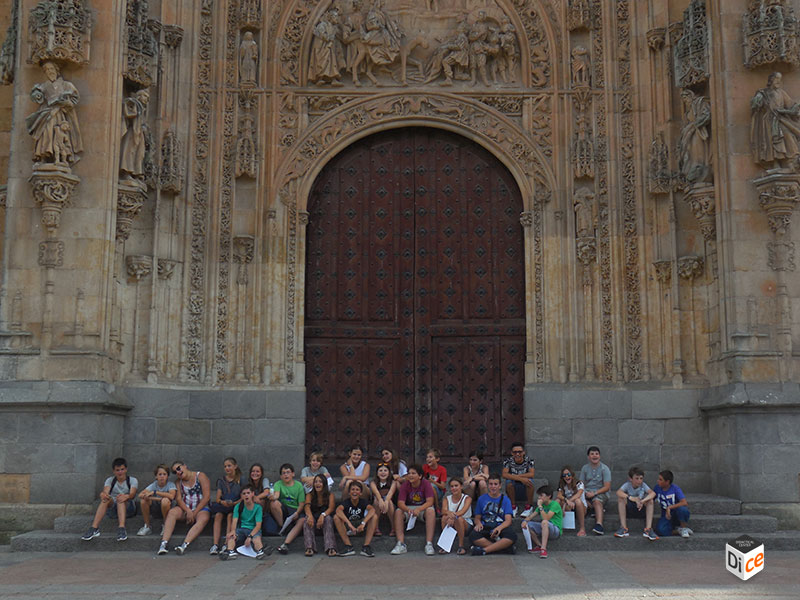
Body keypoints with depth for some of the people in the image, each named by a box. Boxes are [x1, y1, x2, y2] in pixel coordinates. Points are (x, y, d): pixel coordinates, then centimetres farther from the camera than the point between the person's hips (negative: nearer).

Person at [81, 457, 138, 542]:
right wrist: (103, 494, -38)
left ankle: (121, 528, -55)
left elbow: (132, 494, -17)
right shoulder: (110, 480, 11)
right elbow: (105, 491, -11)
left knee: (121, 499, -35)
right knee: (105, 499, -30)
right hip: (112, 507, 2)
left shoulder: (132, 480, 4)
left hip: (128, 507, -2)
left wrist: (127, 496, -43)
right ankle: (94, 528, -42)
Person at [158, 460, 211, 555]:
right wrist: (188, 511, -18)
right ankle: (163, 543, -37)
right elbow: (179, 499, 1)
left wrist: (194, 513, -13)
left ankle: (184, 545, -51)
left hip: (201, 508, -4)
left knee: (203, 519, -36)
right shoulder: (179, 482, 11)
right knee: (171, 513, -26)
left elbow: (207, 497, -10)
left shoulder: (200, 476, -4)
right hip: (185, 509, 4)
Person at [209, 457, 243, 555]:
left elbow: (243, 498, -2)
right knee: (218, 515, -28)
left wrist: (233, 503, -20)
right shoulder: (221, 481, 14)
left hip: (235, 506, -2)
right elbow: (218, 498, 5)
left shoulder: (240, 480, 5)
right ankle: (215, 545, -36)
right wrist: (222, 502, -17)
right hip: (222, 506, 2)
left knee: (230, 515, -32)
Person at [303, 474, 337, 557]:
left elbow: (331, 508, -17)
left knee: (328, 518, -34)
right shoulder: (310, 495, 3)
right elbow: (307, 507, -16)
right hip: (313, 518, 1)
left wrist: (323, 515, -40)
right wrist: (310, 516, -40)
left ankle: (330, 548, -45)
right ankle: (309, 547, -42)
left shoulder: (330, 495, 0)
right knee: (308, 519, -31)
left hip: (325, 517, -1)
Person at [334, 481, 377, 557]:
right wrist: (349, 524, -47)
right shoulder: (346, 502, -12)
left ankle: (366, 547, -26)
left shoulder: (363, 502, -9)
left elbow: (372, 509, -30)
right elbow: (338, 510, -34)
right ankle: (349, 547, -26)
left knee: (374, 516, -23)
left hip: (360, 526, 1)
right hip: (347, 526, -1)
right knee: (336, 517, -27)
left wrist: (363, 523, -47)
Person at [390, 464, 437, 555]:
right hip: (409, 508, 2)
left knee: (431, 511, -34)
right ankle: (401, 544, -30)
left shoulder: (426, 484, -12)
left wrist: (419, 509, -38)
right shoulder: (405, 484, -8)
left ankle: (429, 544, -36)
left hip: (423, 507, -2)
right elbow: (400, 502, -15)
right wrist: (408, 510, -38)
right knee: (398, 512, -27)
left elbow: (430, 501, -20)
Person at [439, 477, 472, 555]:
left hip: (466, 525, -2)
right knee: (445, 517, -29)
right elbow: (443, 510, -18)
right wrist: (449, 512, -43)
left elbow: (463, 511, -26)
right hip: (450, 526, 2)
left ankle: (461, 546, -22)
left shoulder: (467, 498, -6)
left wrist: (454, 516, -46)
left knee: (459, 519, -35)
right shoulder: (446, 499, 2)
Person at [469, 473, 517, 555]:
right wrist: (478, 523, -10)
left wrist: (499, 528, -23)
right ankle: (503, 547, -32)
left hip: (501, 528, 0)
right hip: (485, 528, 0)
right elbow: (477, 517, 17)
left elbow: (508, 520, -1)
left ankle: (484, 550, -33)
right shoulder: (482, 499, 14)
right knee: (473, 536, -34)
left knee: (512, 536, -35)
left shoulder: (505, 499, 10)